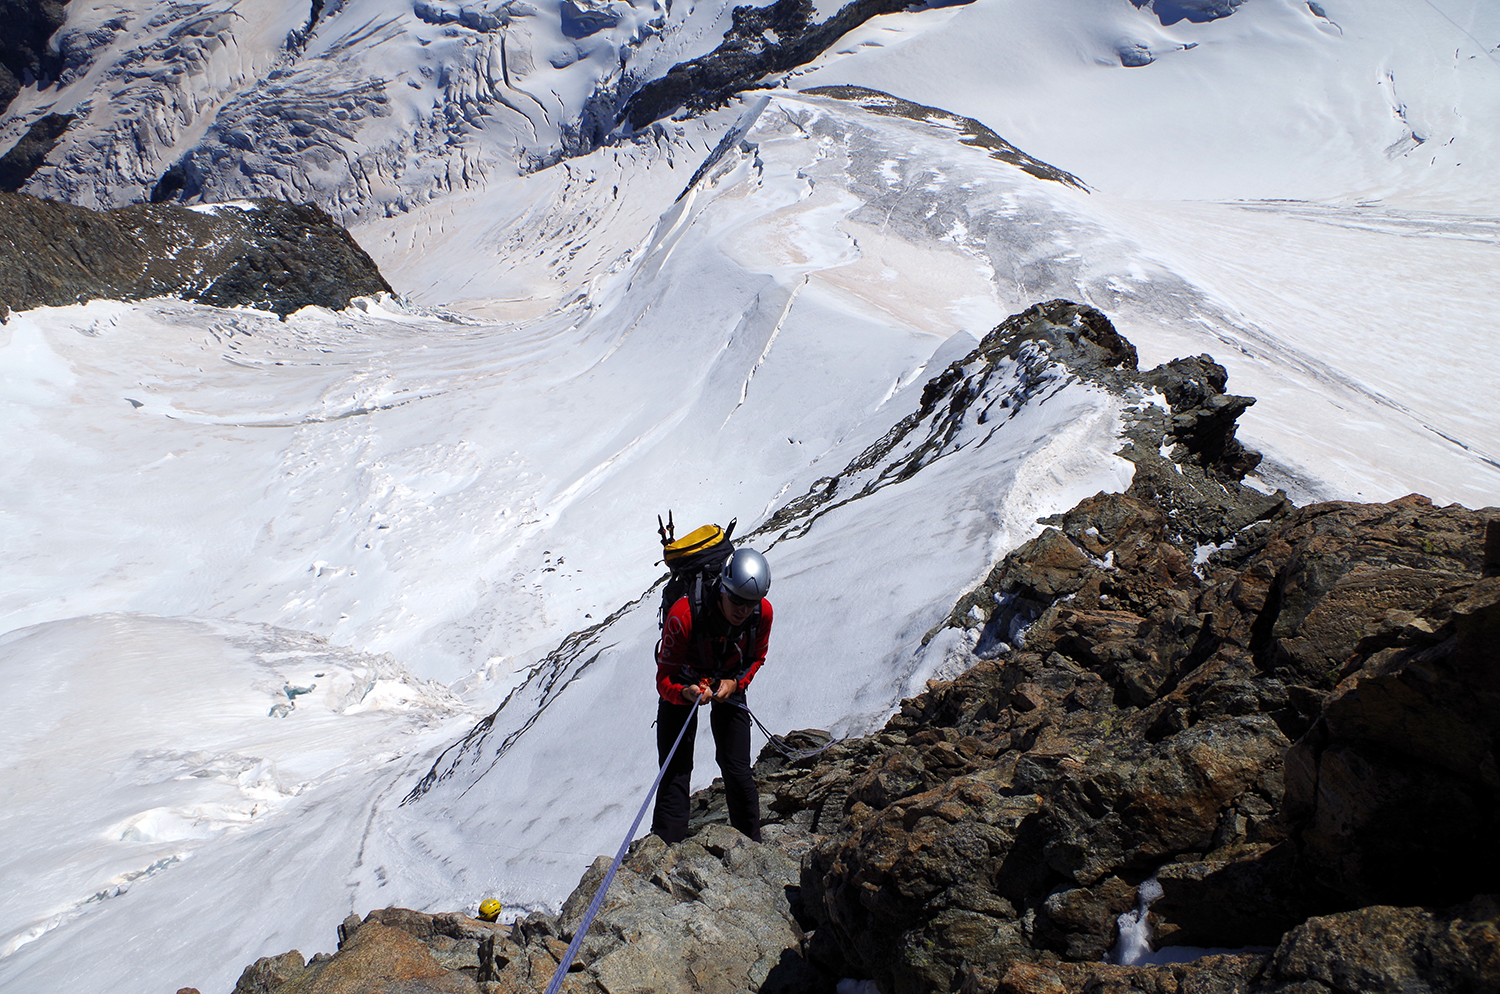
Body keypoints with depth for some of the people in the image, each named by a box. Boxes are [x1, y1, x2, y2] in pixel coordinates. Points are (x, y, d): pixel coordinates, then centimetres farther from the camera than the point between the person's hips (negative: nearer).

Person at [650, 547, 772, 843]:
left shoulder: (762, 613, -26)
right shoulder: (683, 615, -37)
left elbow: (756, 657, -4)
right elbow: (664, 679, -29)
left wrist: (736, 683, -22)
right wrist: (687, 693, -50)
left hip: (730, 683, 2)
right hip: (682, 685, -2)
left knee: (738, 772, -2)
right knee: (676, 773, -9)